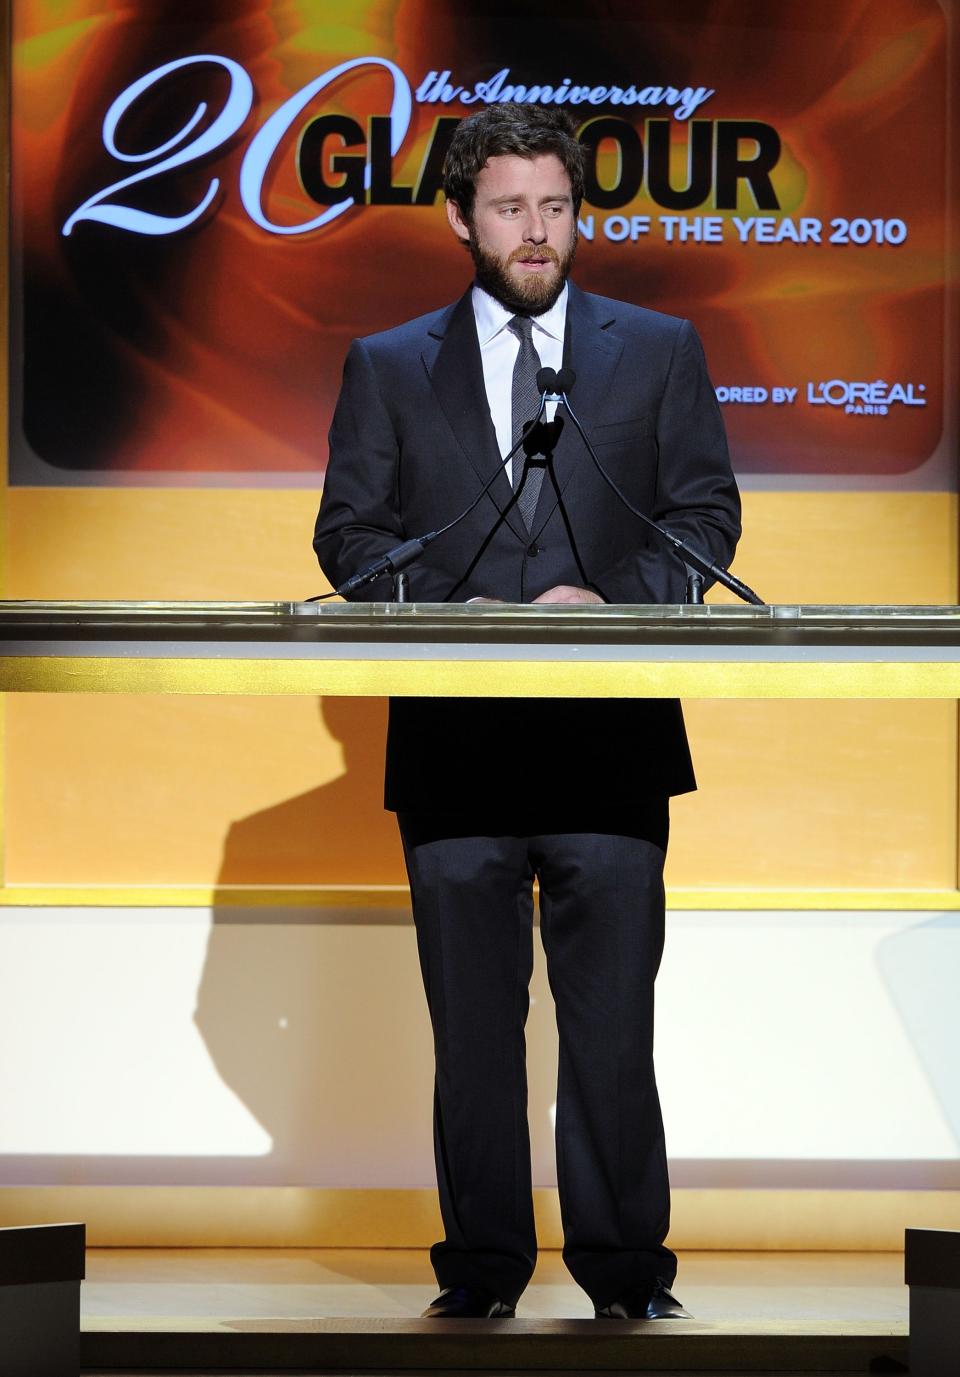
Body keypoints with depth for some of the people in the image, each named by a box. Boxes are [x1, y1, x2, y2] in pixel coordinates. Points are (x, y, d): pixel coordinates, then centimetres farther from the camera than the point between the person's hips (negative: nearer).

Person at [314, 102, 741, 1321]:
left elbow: (705, 512, 7)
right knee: (472, 1015, 5)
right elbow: (349, 532, 8)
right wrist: (447, 612, -10)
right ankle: (483, 1265, 13)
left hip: (612, 731, -1)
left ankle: (623, 1265, 7)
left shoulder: (658, 351, 12)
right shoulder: (388, 367, 13)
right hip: (453, 737, 1)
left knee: (612, 1012, -1)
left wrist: (613, 596, -11)